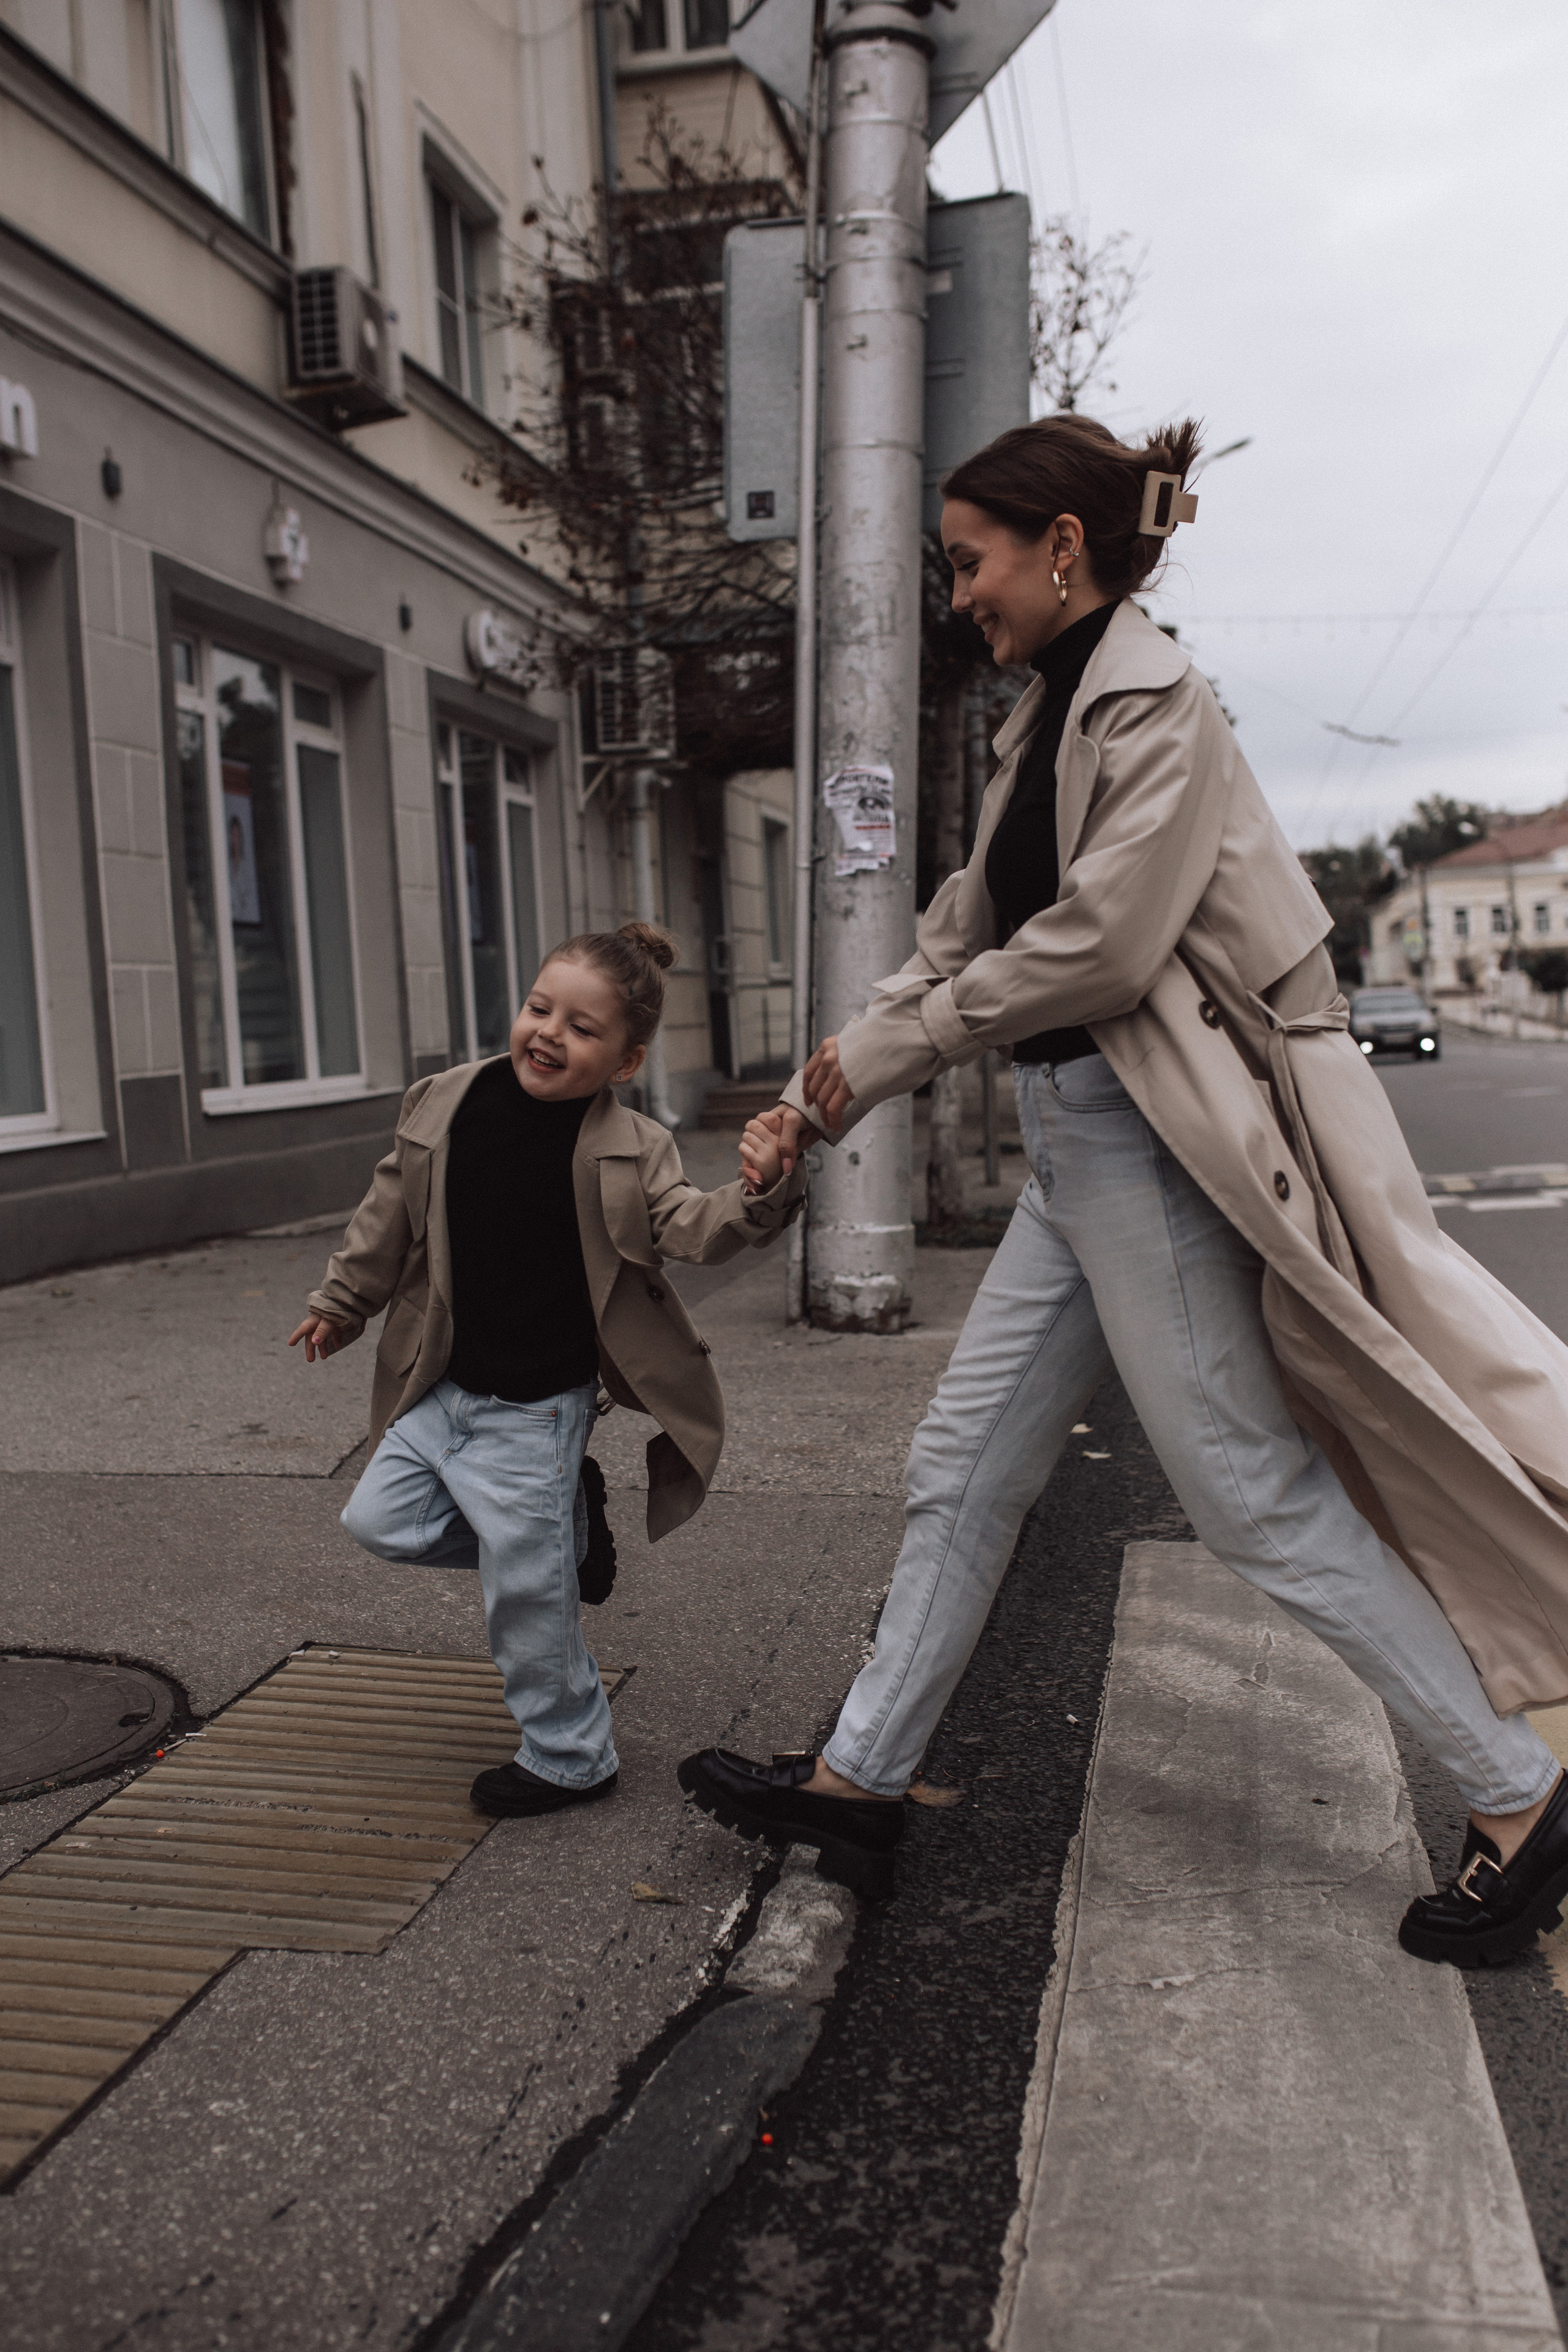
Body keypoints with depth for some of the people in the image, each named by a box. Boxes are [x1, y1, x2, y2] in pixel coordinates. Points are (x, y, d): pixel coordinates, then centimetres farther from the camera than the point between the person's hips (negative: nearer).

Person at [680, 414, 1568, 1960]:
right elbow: (961, 938, 15)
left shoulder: (1153, 703, -11)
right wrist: (825, 1097, 10)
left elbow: (1096, 941, -20)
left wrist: (885, 1048, -11)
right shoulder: (1044, 721, 16)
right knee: (962, 1468, 11)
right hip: (1074, 1150, 9)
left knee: (1252, 1491, -3)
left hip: (1150, 1146, -9)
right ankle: (858, 1780, 24)